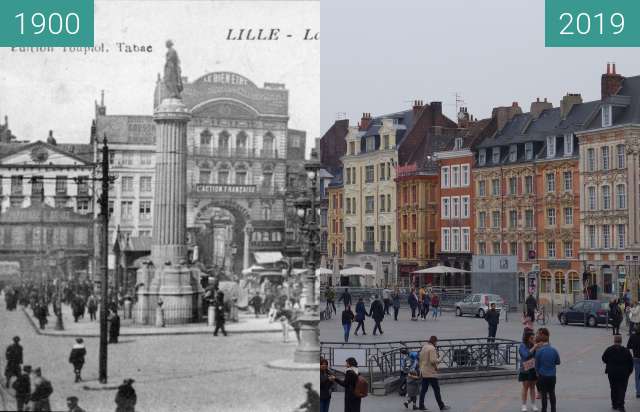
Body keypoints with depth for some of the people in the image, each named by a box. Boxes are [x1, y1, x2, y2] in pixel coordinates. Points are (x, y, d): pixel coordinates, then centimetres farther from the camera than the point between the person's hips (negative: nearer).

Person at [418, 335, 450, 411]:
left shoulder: (423, 347, 13)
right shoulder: (432, 348, -15)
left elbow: (420, 360, 18)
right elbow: (433, 361, -23)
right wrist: (438, 360, -5)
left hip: (424, 372, 9)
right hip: (431, 373, -9)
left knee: (424, 389, 9)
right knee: (436, 389, -3)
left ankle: (421, 405, 8)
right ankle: (441, 406, 0)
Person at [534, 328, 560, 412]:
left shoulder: (539, 351, -12)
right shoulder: (554, 350, -4)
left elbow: (537, 365, -3)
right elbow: (558, 362, 6)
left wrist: (537, 373, 14)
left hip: (542, 376, -3)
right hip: (552, 376, 3)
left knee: (544, 394, 6)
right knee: (552, 394, 12)